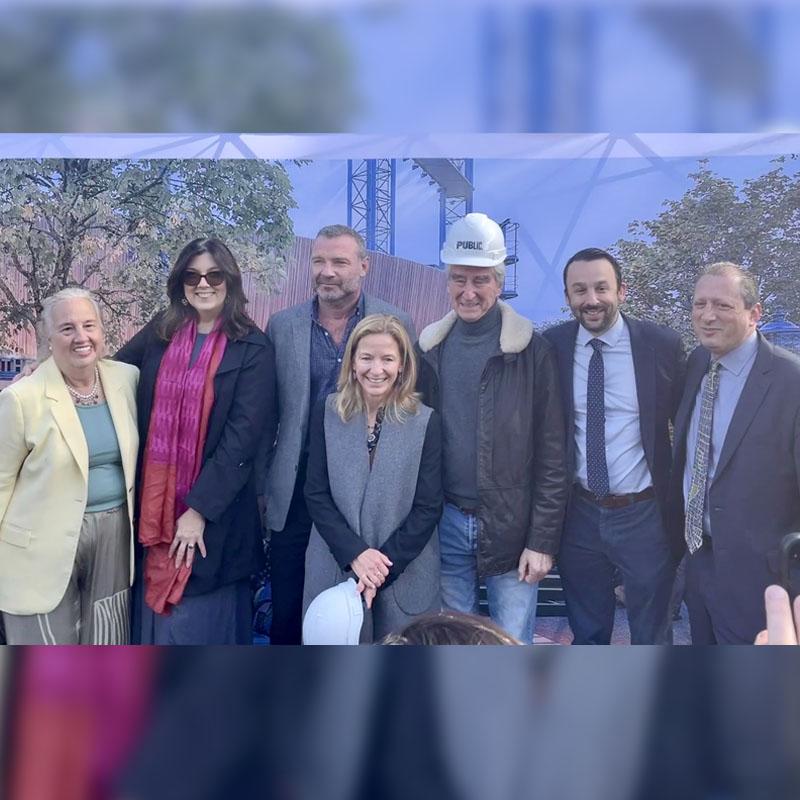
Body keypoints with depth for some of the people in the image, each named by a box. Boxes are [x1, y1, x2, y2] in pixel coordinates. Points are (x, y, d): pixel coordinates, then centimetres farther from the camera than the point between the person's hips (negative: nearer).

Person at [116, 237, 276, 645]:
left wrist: (199, 509, -16)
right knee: (160, 618, 12)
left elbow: (242, 436, -13)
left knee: (202, 619, 4)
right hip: (156, 503, 4)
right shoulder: (159, 333, 6)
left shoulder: (253, 349, -7)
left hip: (214, 510, -4)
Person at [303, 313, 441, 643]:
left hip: (404, 578, -1)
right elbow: (316, 495, -1)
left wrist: (384, 566, -13)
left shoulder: (426, 422, -3)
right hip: (335, 571, 1)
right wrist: (355, 554, -13)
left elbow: (428, 508, -5)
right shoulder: (326, 414, 1)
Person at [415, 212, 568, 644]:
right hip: (446, 524, 3)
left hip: (512, 526, -3)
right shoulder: (429, 348, 5)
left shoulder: (532, 352, -6)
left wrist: (543, 540, -8)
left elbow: (551, 456, -6)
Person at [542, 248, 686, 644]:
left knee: (652, 636, 16)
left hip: (644, 515, -1)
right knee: (586, 635, 20)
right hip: (578, 514, 2)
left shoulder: (662, 344, -10)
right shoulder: (552, 346, -5)